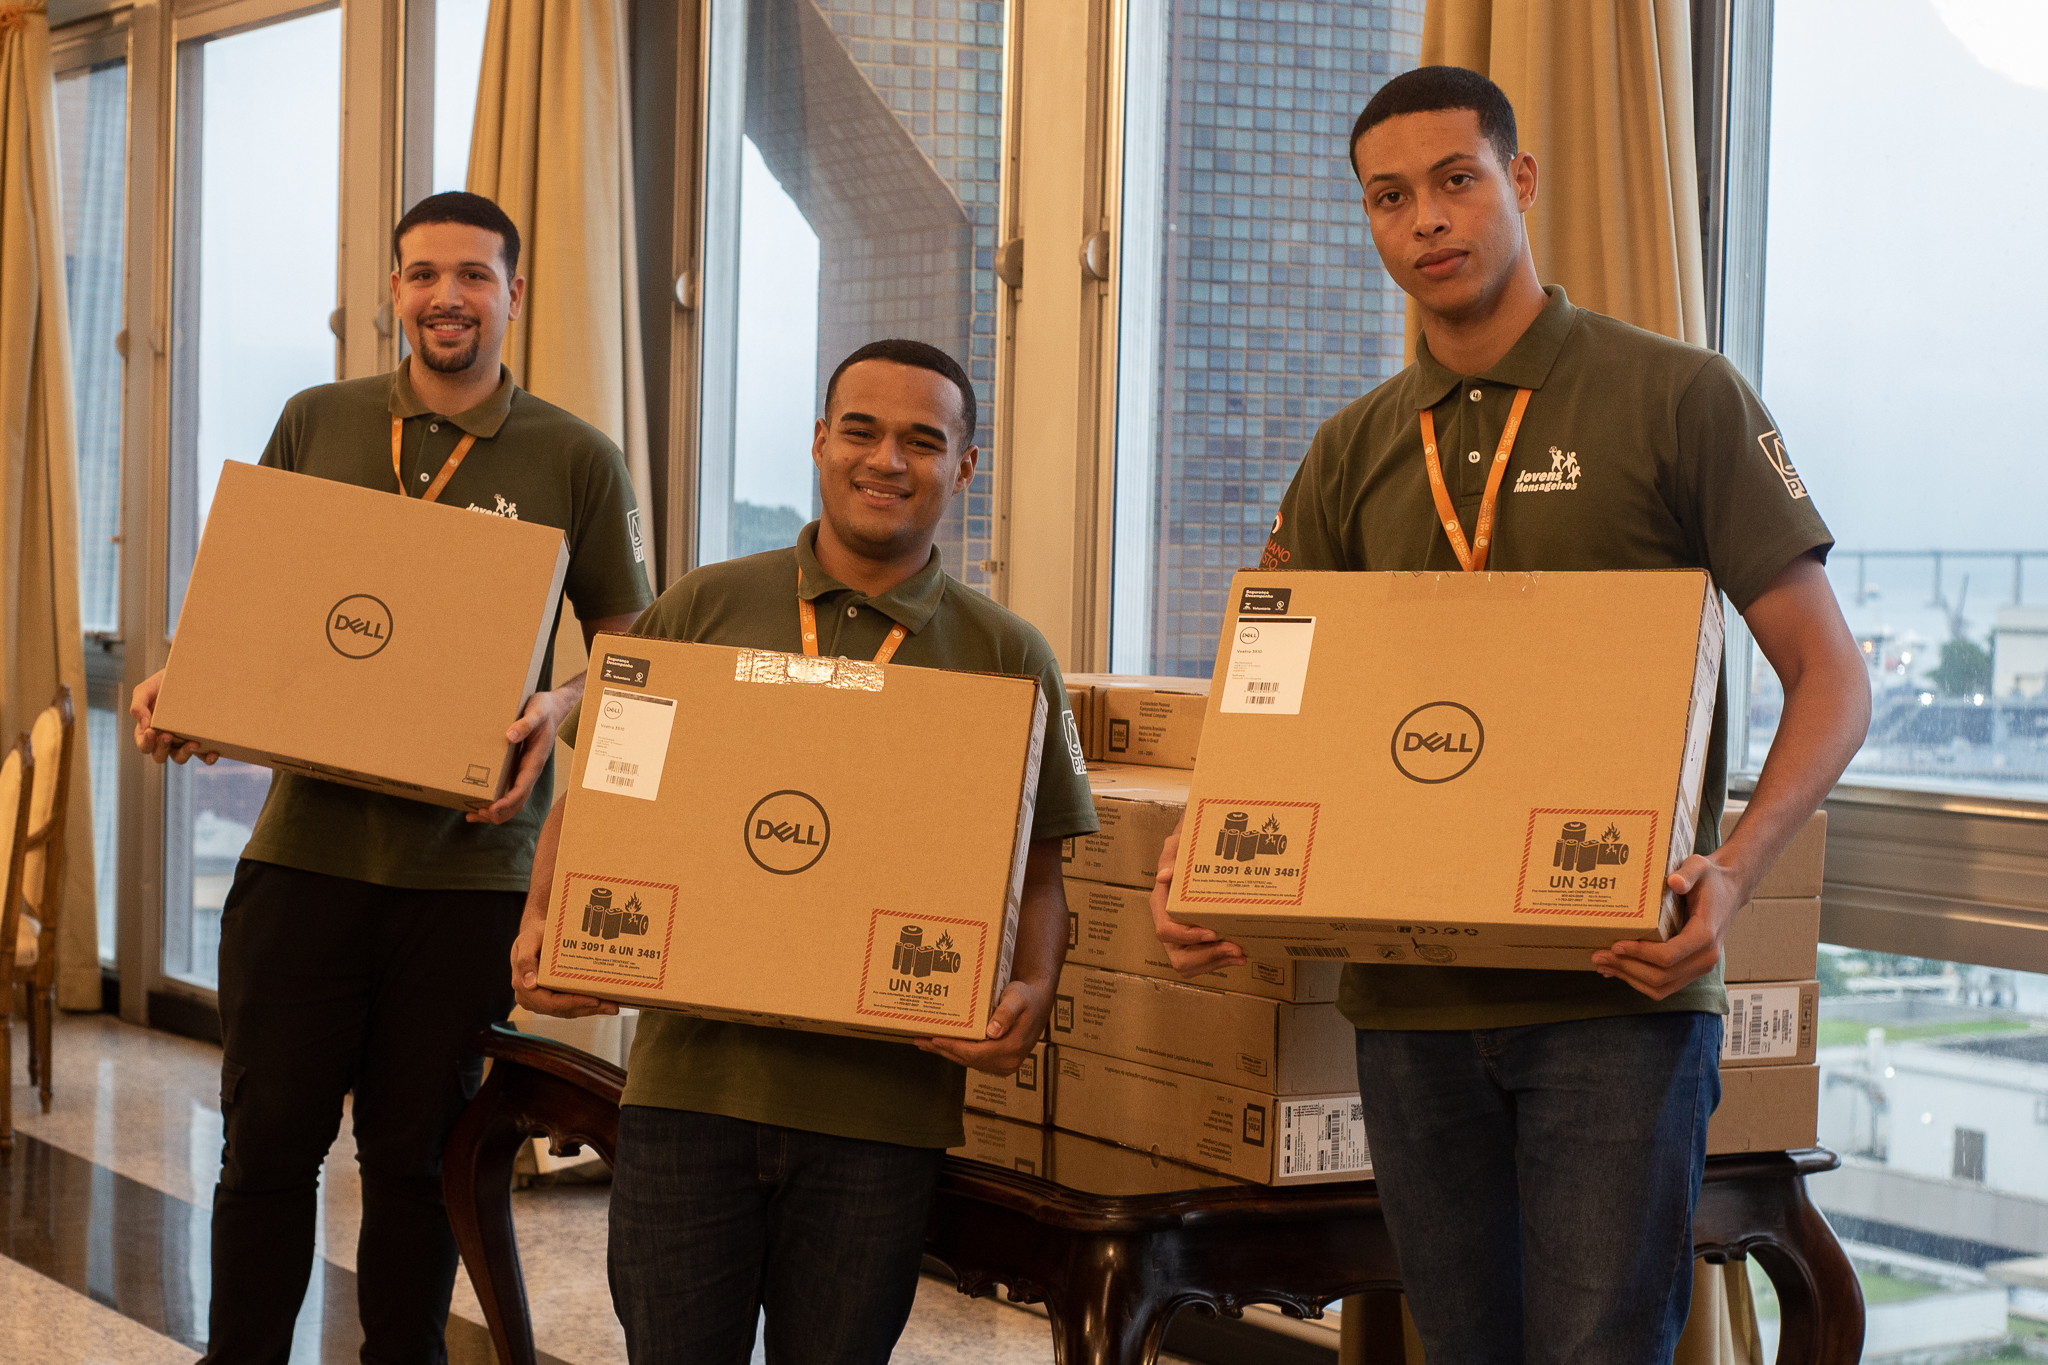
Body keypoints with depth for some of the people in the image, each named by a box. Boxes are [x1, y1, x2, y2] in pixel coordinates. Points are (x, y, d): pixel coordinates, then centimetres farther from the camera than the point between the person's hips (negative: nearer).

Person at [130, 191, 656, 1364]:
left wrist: (561, 707, -15)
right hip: (309, 839, 2)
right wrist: (179, 683, -2)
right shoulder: (317, 425, 8)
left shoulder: (576, 461, 2)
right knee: (268, 1138, 4)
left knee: (416, 1155, 7)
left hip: (468, 861, -1)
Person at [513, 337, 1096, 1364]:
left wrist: (1031, 994, -13)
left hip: (883, 1096, 0)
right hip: (693, 1072, 1)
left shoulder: (1006, 657, 7)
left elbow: (1039, 872, 6)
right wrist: (542, 924, -5)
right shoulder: (705, 608, 8)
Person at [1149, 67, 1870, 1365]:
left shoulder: (1681, 400, -1)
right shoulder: (1355, 455, 12)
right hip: (1413, 997, 4)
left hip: (1618, 983, -4)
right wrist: (1201, 854, -7)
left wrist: (1738, 867, -19)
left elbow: (1831, 677, -2)